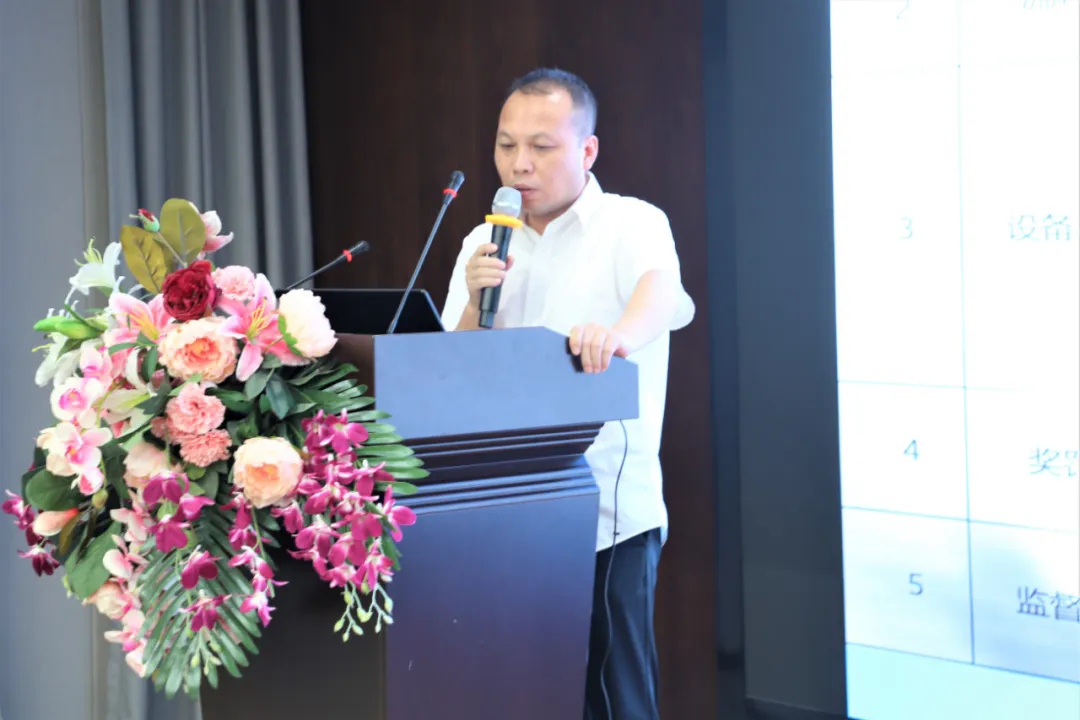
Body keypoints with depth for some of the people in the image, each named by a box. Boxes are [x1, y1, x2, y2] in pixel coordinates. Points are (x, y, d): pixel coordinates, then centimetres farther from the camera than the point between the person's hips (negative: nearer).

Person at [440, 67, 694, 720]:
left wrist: (621, 332, -48)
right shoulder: (485, 244, 13)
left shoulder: (632, 225, -2)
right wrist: (474, 304, -10)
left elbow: (663, 293, -25)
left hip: (609, 514, -4)